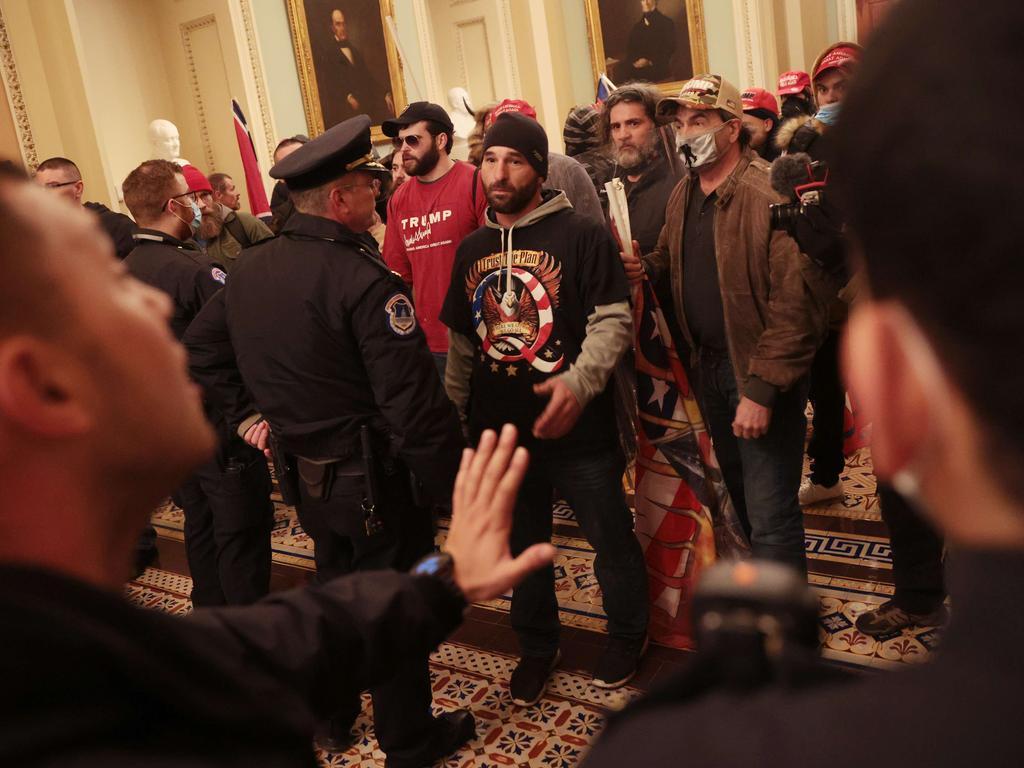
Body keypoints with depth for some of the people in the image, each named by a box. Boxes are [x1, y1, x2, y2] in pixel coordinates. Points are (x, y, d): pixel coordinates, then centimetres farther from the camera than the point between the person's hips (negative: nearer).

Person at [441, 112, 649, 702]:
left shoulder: (581, 236, -9)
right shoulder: (473, 249, 8)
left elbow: (614, 320, -14)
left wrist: (579, 382, -29)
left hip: (578, 430, -5)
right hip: (500, 433, 5)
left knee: (611, 539, 12)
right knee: (522, 547, 19)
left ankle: (628, 635, 38)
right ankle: (537, 647, 40)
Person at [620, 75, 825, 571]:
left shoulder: (771, 195, -20)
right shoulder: (682, 195, 6)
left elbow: (795, 303, -23)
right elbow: (670, 257, 22)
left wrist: (762, 388, -25)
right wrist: (648, 266, -3)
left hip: (760, 372, -8)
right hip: (706, 364, 8)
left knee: (770, 513, -4)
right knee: (740, 492, 24)